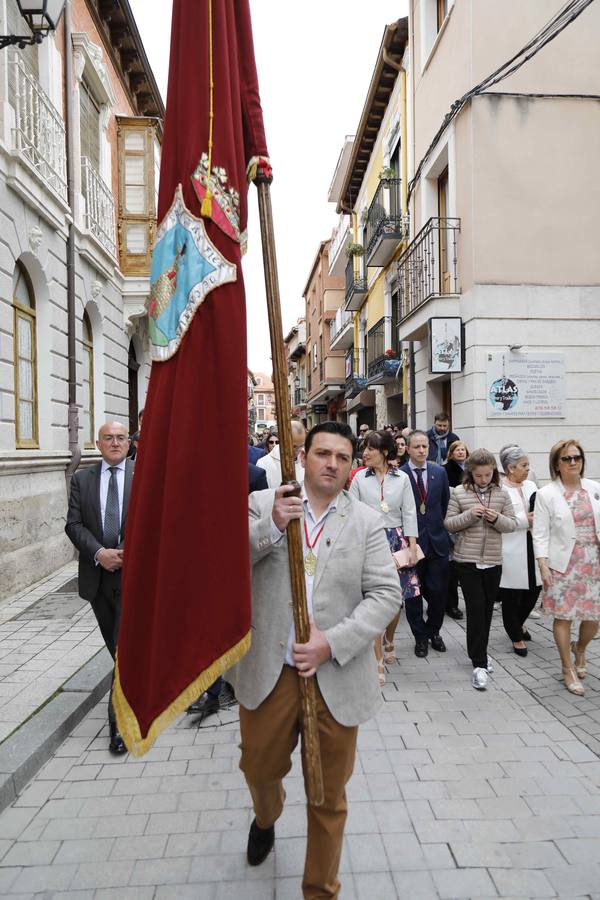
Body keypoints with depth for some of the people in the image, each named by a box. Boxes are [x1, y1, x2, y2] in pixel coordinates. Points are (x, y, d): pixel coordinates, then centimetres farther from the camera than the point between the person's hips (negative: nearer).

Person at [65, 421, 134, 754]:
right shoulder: (82, 478, 7)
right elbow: (73, 524, 1)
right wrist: (98, 553, -14)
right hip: (97, 574, 4)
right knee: (116, 646, 18)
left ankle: (119, 721, 4)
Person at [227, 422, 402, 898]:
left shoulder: (367, 522, -1)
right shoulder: (263, 504, -1)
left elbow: (386, 595, -6)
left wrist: (332, 643, -17)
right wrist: (271, 526, -27)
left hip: (336, 677, 0)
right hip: (268, 672, 1)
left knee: (328, 797, 14)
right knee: (260, 768, 24)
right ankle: (266, 819, 59)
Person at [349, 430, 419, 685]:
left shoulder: (402, 478, 2)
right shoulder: (360, 477, 0)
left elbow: (409, 513, 2)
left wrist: (412, 547, -3)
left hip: (397, 540, 2)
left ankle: (388, 641, 38)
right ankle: (378, 661, 6)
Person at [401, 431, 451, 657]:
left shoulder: (439, 472, 6)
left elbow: (445, 504, 13)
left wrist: (441, 527, 8)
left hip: (437, 541, 3)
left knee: (438, 591, 7)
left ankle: (433, 631, 30)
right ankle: (420, 637, 24)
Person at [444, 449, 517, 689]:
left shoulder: (501, 494, 4)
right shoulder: (459, 493, -3)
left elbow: (512, 524, 4)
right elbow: (448, 524, -2)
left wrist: (497, 518, -17)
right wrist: (469, 515, -19)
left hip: (493, 561, 3)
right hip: (467, 560, -3)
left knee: (487, 608, 13)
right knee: (475, 608, -7)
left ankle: (479, 654, 32)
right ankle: (479, 664, 1)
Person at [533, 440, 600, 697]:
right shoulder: (546, 494, -5)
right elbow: (540, 534, -6)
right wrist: (543, 566, -12)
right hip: (563, 564, -3)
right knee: (563, 616, 3)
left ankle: (579, 648, 39)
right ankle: (568, 669, 21)